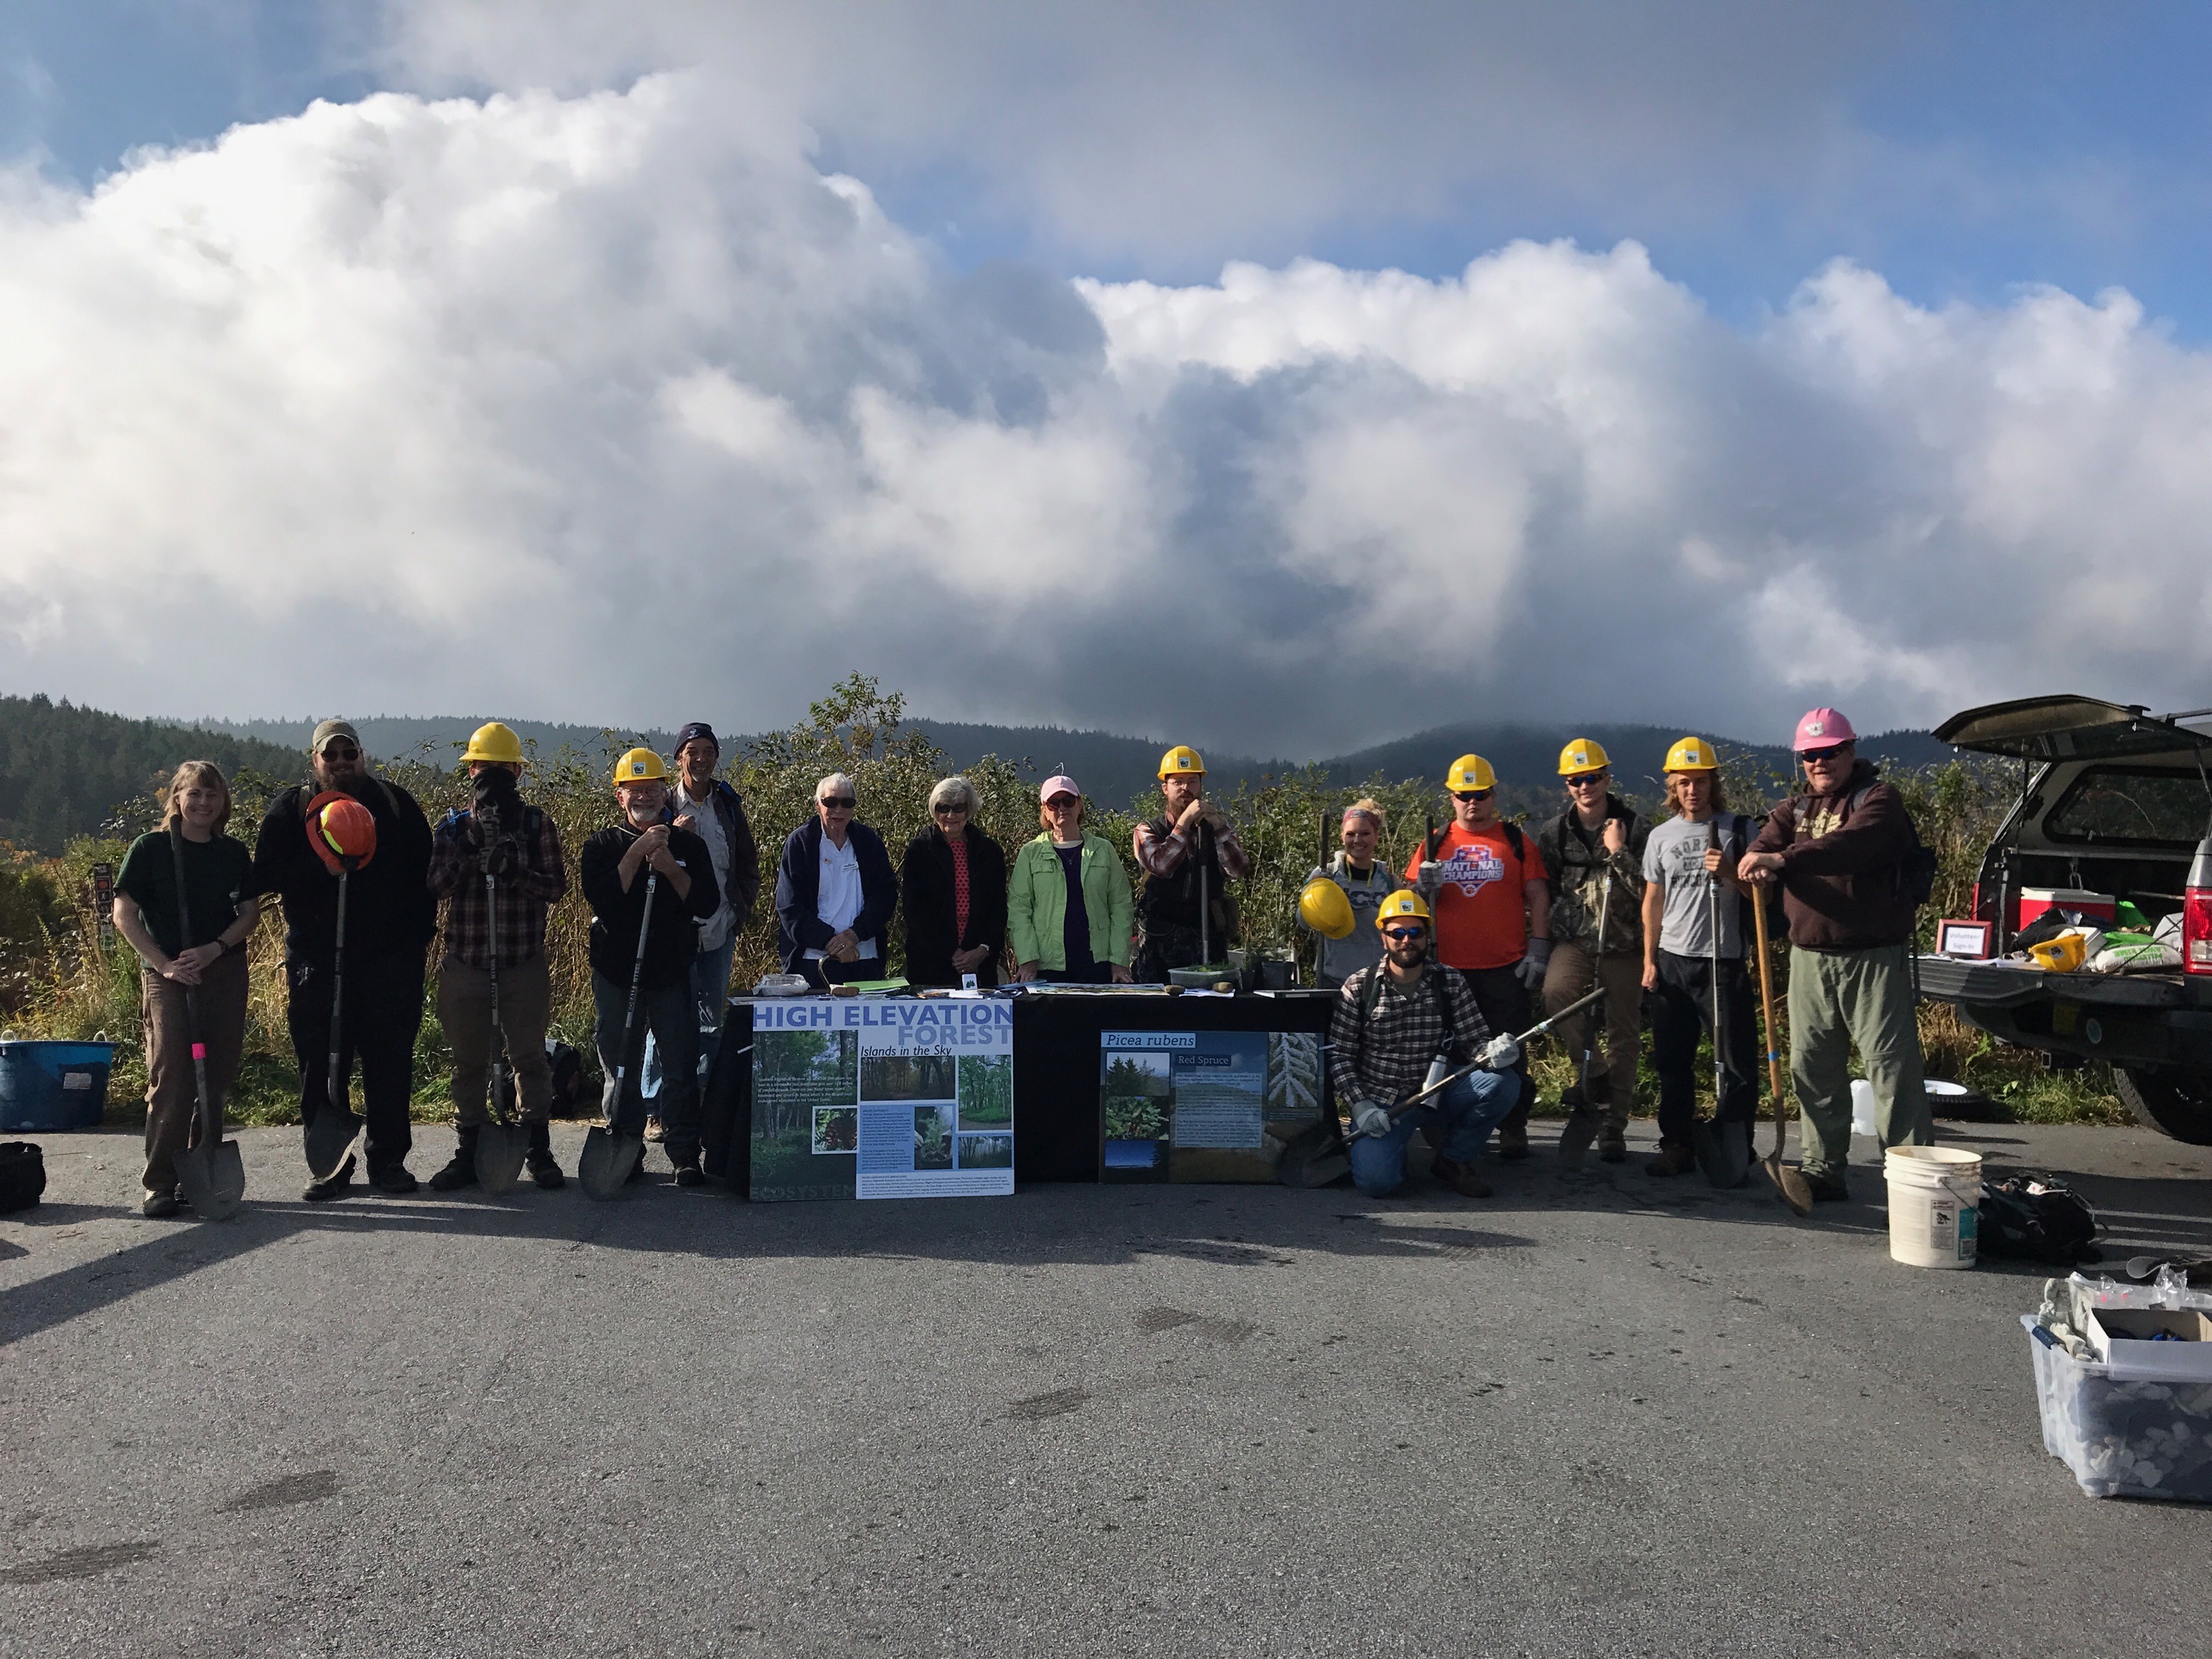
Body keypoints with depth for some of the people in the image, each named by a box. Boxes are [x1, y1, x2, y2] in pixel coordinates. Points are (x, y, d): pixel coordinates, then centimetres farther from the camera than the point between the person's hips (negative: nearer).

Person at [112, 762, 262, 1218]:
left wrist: (214, 949, -10)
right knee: (171, 1076, -11)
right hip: (166, 974, -3)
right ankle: (159, 1183, -6)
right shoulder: (150, 848, -1)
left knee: (217, 1076, 6)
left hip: (225, 972, 4)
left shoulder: (235, 854, 9)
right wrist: (164, 964, -13)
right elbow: (125, 915, -3)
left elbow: (250, 913, 8)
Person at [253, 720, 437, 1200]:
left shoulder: (396, 803, 10)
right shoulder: (291, 808, 8)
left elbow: (425, 868, 9)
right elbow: (267, 874, -1)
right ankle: (329, 1165, 12)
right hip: (317, 959, 0)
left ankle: (388, 1160, 14)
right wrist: (324, 862, -16)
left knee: (391, 1062, 3)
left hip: (391, 957, 0)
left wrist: (420, 930, 0)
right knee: (321, 1066, 2)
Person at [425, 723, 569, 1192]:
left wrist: (512, 871, -20)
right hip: (465, 963, 1)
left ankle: (539, 1153, 16)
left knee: (530, 1057, 6)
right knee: (469, 1061, 9)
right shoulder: (453, 827, 6)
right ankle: (467, 1155, 19)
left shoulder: (537, 823, 3)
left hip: (525, 963, -1)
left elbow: (556, 886, -4)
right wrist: (474, 843, -18)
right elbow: (437, 884, -7)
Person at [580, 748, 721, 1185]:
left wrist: (670, 869, -16)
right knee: (620, 1066, 6)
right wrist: (637, 852, -17)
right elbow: (600, 900, -13)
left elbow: (707, 904, -3)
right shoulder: (602, 846, 3)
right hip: (616, 971, 0)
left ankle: (686, 1155, 6)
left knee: (681, 1065, -1)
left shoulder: (688, 845, 6)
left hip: (672, 972, 0)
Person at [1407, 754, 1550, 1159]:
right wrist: (1423, 887, -12)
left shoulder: (1516, 841, 6)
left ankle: (1513, 1129, 12)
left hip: (1506, 969, -2)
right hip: (1449, 969, 2)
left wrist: (1538, 948, -4)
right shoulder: (1434, 842, 10)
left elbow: (1538, 897, 4)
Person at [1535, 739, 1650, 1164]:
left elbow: (1648, 891, -5)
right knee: (1556, 991, -30)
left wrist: (1618, 852, -14)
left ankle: (1614, 1127, 16)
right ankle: (1594, 1077, -13)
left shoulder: (1634, 827, 1)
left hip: (1625, 945, 0)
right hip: (1574, 941, 1)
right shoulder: (1555, 833, 7)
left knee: (1624, 1034, 4)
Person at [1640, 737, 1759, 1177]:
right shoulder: (1661, 836, 10)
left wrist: (1730, 872, -17)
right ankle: (1676, 1145, 17)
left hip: (1724, 960, -3)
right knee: (1672, 1061, 8)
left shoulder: (1738, 829, 1)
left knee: (1737, 1060, -3)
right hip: (1671, 960, 3)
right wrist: (1649, 959, 8)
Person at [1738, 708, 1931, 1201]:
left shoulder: (1879, 799, -3)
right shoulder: (1793, 809, 15)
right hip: (1809, 957, 6)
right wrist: (1756, 863, -28)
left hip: (1874, 958, -6)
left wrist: (1783, 858, -36)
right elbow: (1764, 847, -3)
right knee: (1812, 1068, 9)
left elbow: (1852, 844, -25)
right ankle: (1823, 1171, 19)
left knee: (1891, 1066, -7)